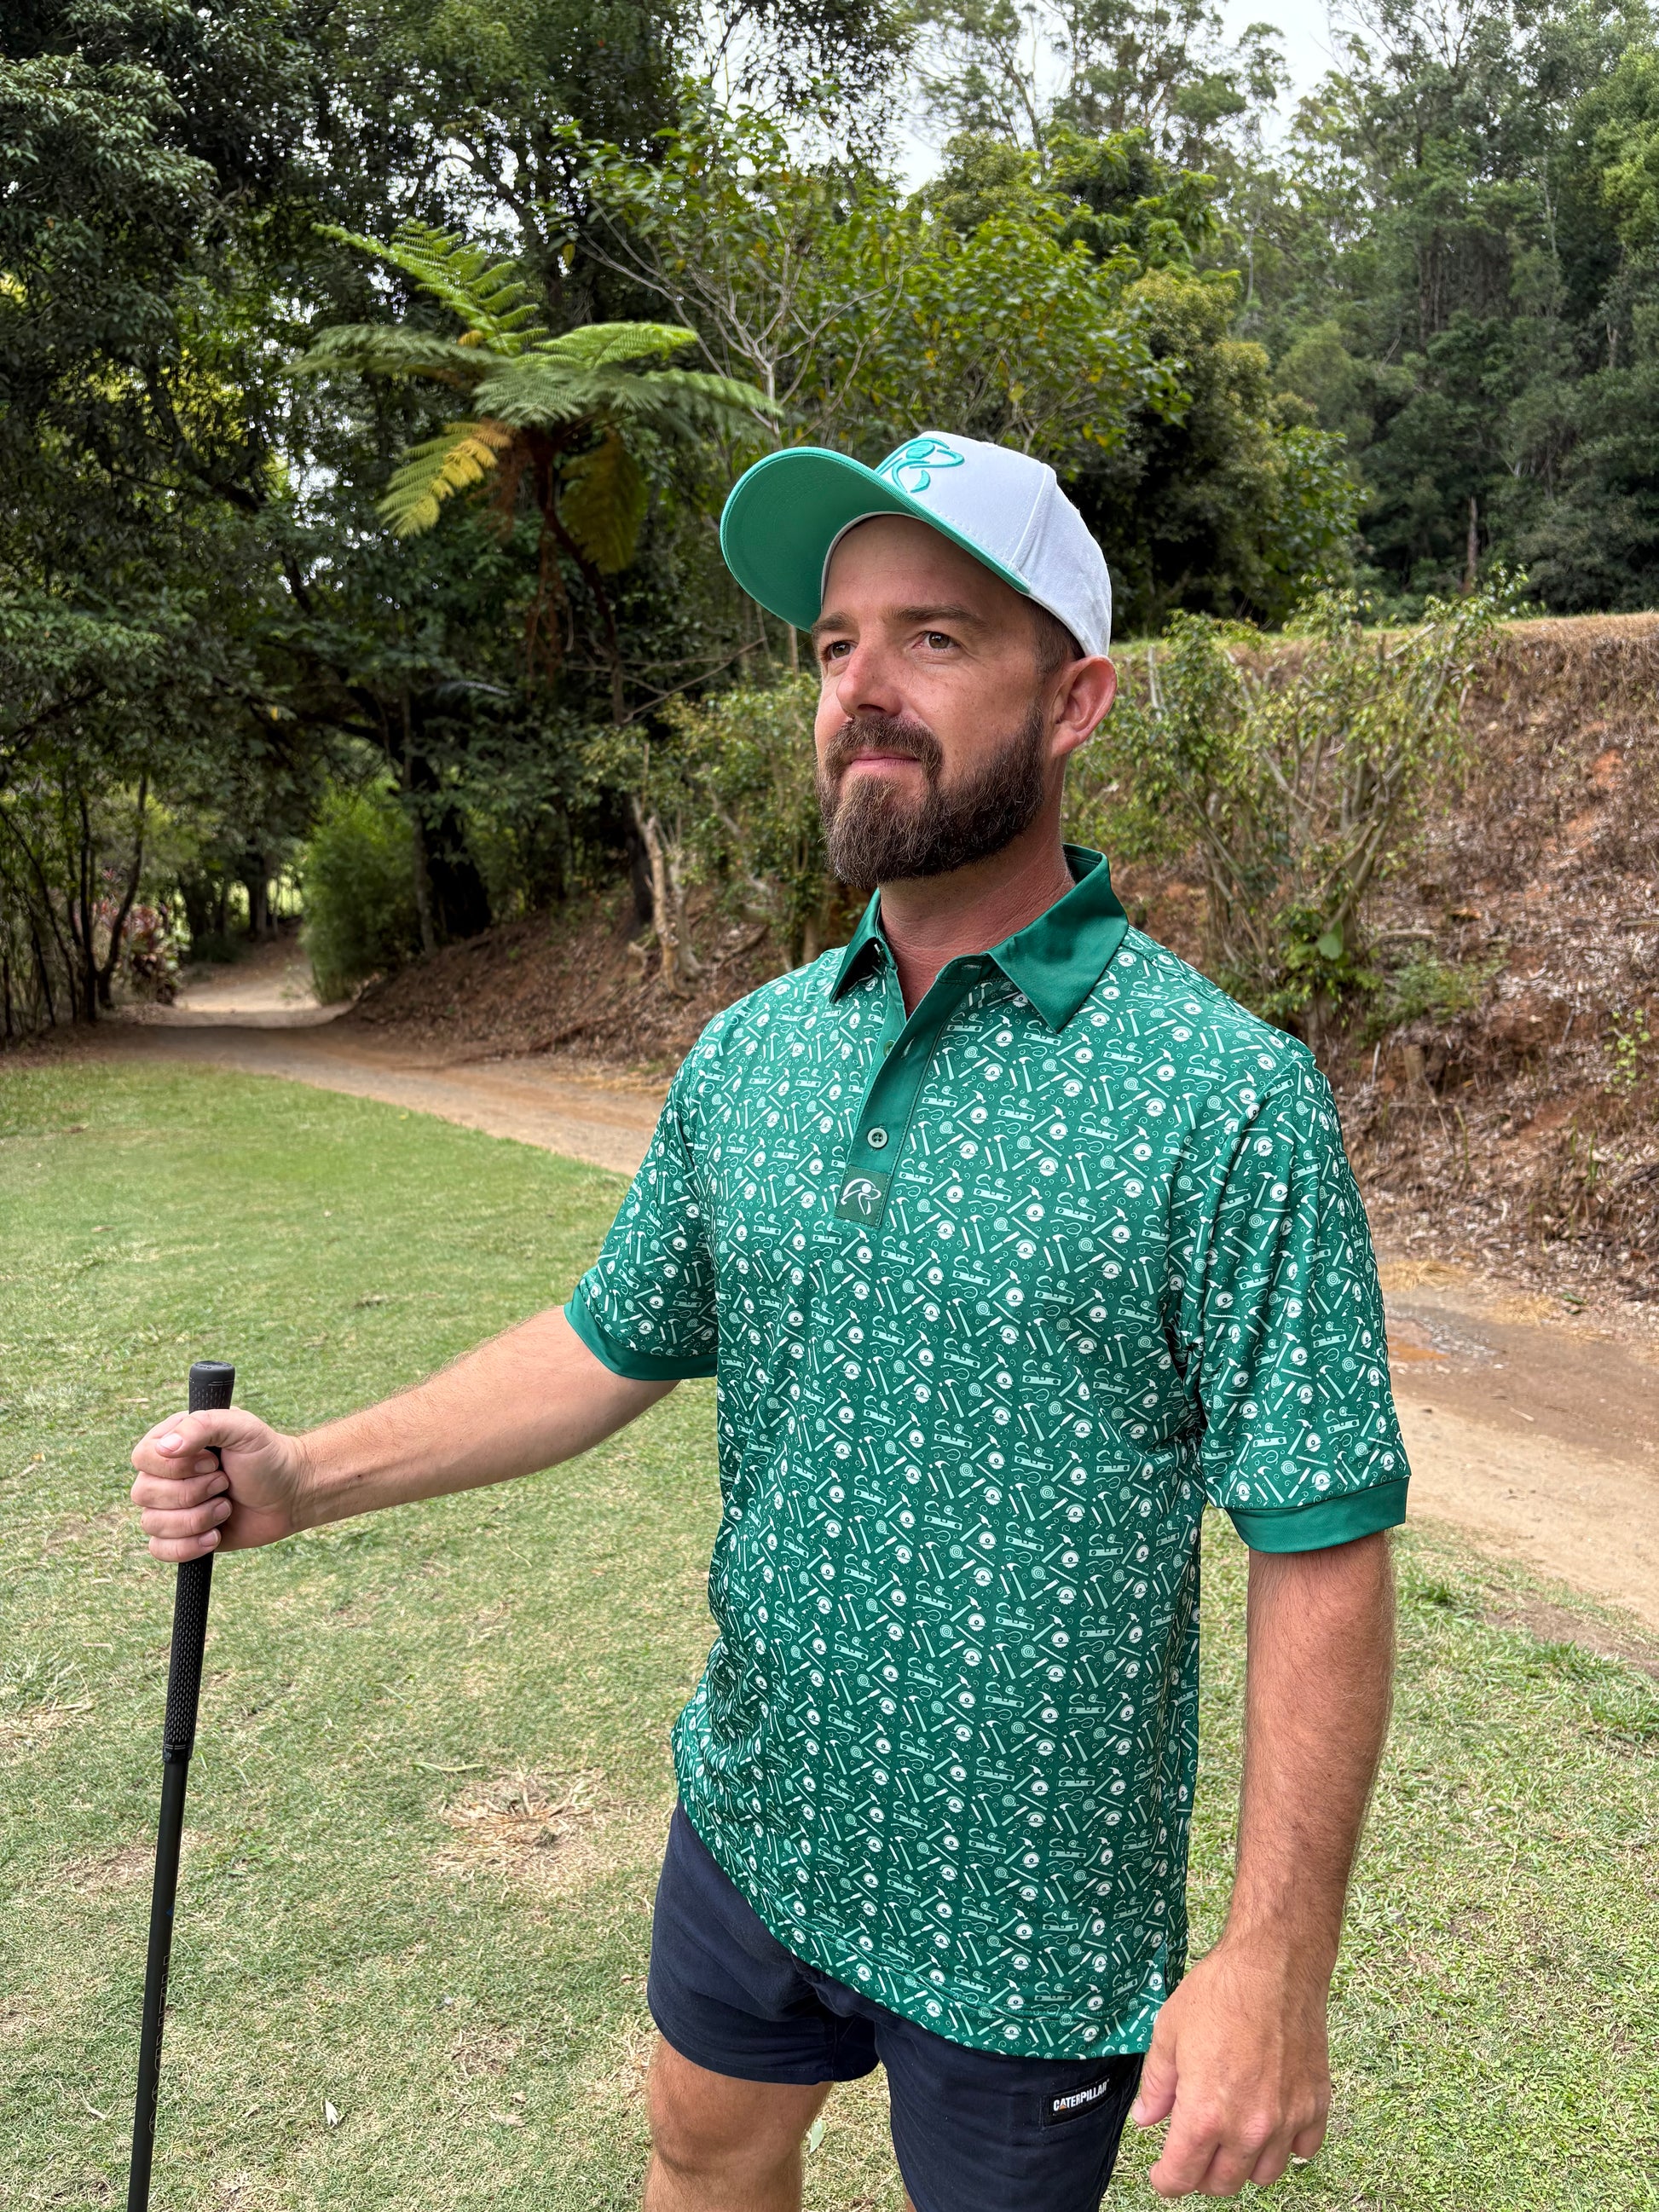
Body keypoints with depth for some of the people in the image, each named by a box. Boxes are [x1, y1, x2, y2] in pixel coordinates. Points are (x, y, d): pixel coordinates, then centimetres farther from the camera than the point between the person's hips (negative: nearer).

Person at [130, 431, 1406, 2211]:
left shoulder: (1228, 1098, -21)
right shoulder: (749, 1054, -4)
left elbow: (1322, 1551, -18)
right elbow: (614, 1342, 6)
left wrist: (1278, 1961, -18)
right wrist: (312, 1478, -2)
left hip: (1025, 1926, -4)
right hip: (752, 1824, 5)